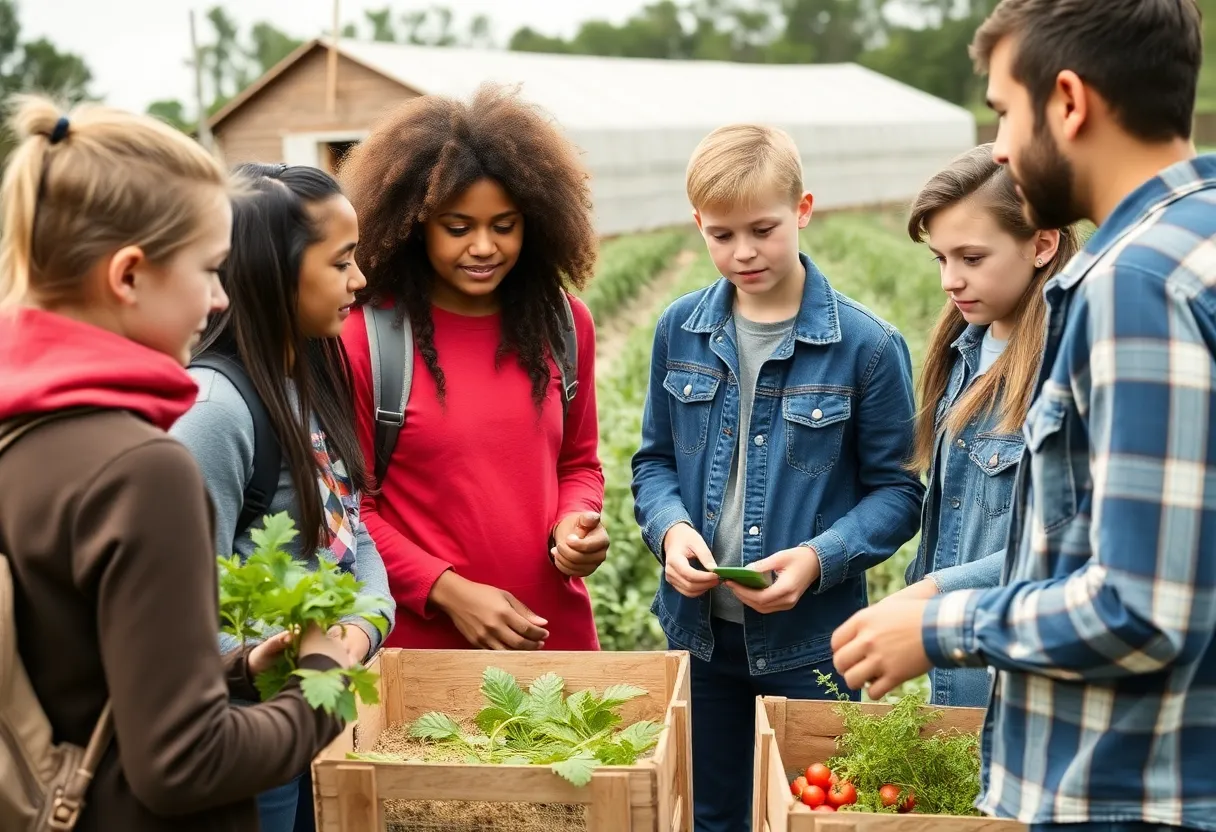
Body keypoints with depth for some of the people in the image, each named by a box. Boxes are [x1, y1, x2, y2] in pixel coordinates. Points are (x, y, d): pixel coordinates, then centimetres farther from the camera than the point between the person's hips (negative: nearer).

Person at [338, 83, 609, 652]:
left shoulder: (562, 322, 3)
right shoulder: (366, 337, -10)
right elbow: (349, 506, -6)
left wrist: (574, 523, -7)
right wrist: (448, 591, -15)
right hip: (422, 639, -4)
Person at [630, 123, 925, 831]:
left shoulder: (867, 345, -11)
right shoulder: (680, 331, 0)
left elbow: (898, 490, -6)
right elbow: (655, 460, 9)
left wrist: (820, 558, -21)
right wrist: (671, 528, -11)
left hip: (811, 641, -3)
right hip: (699, 629, 4)